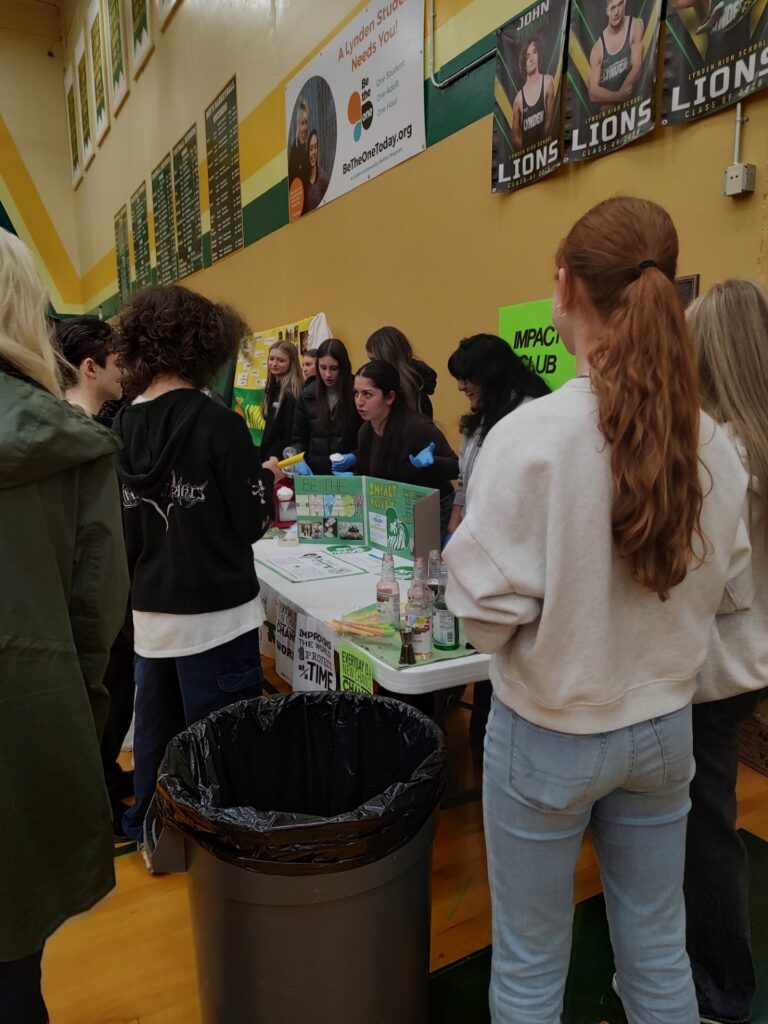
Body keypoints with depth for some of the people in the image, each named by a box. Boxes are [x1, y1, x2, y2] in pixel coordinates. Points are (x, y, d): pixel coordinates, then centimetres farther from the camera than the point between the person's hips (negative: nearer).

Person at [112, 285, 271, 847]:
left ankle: (150, 831, 40)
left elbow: (120, 531, 5)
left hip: (150, 611, 7)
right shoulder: (218, 423, -15)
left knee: (156, 731, 22)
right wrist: (263, 477, 5)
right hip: (215, 611, -6)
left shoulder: (120, 429, 1)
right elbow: (250, 525, -12)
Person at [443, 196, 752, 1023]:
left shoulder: (530, 434, -22)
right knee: (657, 949, 24)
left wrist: (464, 555, -1)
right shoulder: (710, 441, -6)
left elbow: (488, 610, -20)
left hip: (548, 733, -4)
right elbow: (723, 581, 6)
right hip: (664, 726, 5)